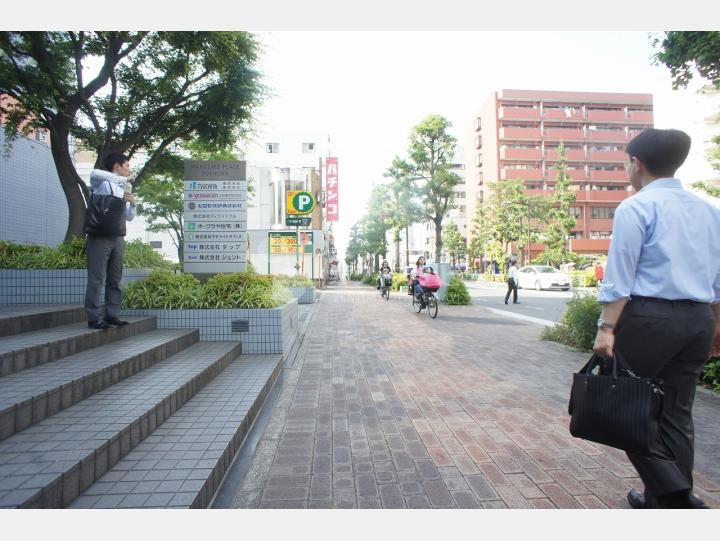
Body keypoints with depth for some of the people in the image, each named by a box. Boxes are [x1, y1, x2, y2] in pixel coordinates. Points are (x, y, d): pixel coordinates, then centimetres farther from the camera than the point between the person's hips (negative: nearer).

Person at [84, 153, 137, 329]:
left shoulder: (124, 189, 18)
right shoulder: (102, 183, -1)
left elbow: (129, 217, 19)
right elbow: (94, 173, -27)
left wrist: (132, 203, 0)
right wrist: (123, 179, -20)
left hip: (118, 237, 7)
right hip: (100, 236, -7)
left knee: (115, 279, 8)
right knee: (96, 279, -5)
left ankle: (112, 314, 14)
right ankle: (94, 318, -2)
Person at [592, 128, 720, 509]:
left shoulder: (636, 208, -7)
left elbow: (620, 274, -14)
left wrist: (606, 327, -15)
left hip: (649, 317, -7)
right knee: (677, 412, 14)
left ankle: (673, 491, 4)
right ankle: (665, 500, 25)